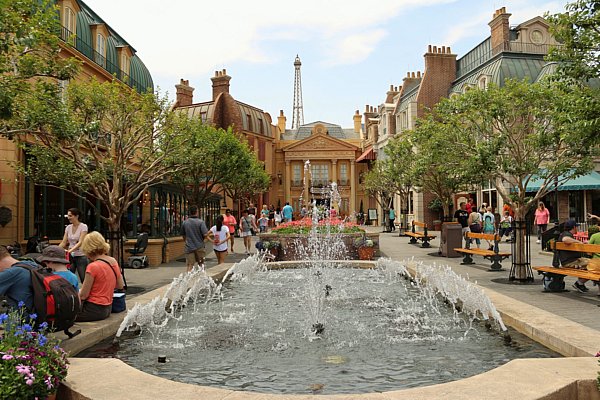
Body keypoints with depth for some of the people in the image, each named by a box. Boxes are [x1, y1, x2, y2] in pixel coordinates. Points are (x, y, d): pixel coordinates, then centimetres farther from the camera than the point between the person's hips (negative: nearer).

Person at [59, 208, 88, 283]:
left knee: (84, 279, -3)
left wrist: (70, 250, -32)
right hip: (70, 257, 5)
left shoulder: (83, 227, -9)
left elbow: (80, 242, -19)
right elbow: (63, 243, 7)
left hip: (81, 256, -5)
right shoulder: (68, 227, 8)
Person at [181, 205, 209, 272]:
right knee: (201, 264, 16)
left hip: (189, 247, 2)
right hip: (199, 246, -2)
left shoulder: (185, 222, 1)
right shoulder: (200, 222, -11)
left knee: (190, 265, 2)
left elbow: (183, 235, 13)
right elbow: (205, 234, -18)